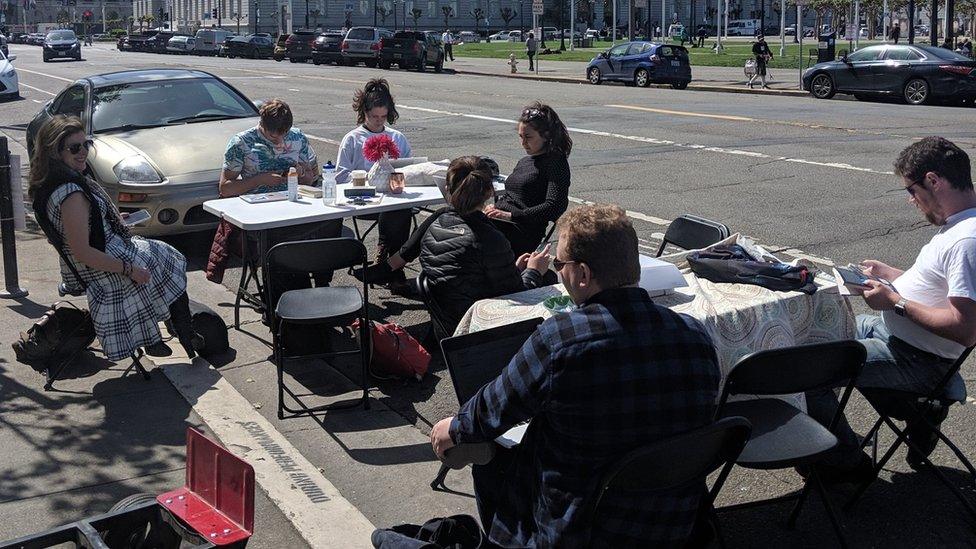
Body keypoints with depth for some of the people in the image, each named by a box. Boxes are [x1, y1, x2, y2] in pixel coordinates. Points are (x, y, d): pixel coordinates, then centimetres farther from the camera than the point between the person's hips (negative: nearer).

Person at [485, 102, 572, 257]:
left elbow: (555, 207, -13)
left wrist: (510, 215, -19)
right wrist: (494, 208, 6)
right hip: (498, 224, 8)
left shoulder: (556, 163, 0)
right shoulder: (524, 162, 26)